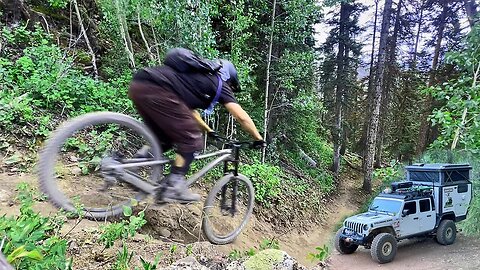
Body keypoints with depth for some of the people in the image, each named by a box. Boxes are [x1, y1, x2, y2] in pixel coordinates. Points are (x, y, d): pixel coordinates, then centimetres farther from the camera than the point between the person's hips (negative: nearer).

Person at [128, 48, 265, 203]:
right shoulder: (219, 83, 12)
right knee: (191, 140, 1)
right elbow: (242, 117, 8)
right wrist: (259, 139, 20)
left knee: (166, 139, 22)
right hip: (155, 90, -9)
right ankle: (173, 187, 0)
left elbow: (188, 109, 43)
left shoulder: (200, 77, 33)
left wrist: (208, 130, 49)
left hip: (138, 86, 9)